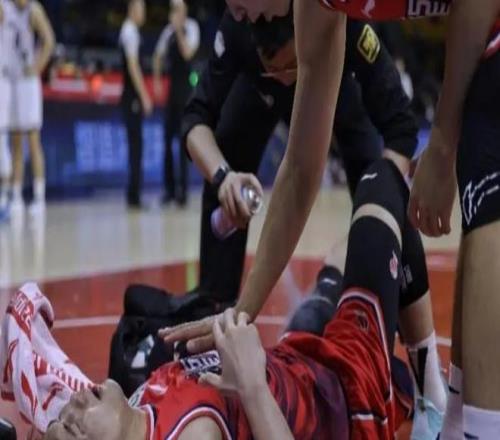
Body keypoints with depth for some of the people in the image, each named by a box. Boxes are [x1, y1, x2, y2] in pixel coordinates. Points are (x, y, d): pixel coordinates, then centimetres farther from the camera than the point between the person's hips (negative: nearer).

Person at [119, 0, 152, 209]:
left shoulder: (130, 31, 16)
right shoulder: (130, 31, -13)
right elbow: (133, 66, -20)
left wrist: (143, 96, 20)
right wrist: (144, 97, -20)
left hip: (132, 96, 10)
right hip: (133, 97, -10)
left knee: (135, 145, 10)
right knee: (136, 144, -7)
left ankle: (134, 196, 13)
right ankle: (133, 196, -5)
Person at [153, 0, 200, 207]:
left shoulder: (191, 27, -5)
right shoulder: (168, 31, 8)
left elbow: (187, 52, -19)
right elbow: (158, 56, 15)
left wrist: (179, 30, -21)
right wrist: (157, 81, 8)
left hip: (187, 87, -5)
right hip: (173, 87, 5)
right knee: (168, 137, 6)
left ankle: (183, 189, -2)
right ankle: (170, 188, 14)